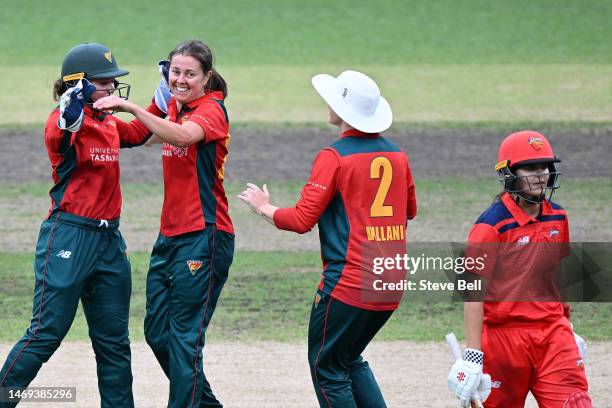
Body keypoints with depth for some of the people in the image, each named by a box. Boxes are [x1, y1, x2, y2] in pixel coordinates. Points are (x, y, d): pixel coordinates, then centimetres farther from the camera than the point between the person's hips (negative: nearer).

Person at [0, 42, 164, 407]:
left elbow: (138, 134, 31)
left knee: (114, 340, 11)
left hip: (109, 240, 8)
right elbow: (59, 136, -37)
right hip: (69, 236, -8)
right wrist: (72, 114, -58)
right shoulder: (65, 120, -13)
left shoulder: (110, 124, 11)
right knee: (46, 333, -8)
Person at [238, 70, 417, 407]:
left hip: (348, 283, -7)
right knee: (350, 360, 23)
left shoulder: (334, 157, -12)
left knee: (327, 370, 4)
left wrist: (263, 207, 5)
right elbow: (409, 210, 22)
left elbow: (302, 220, -13)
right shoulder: (396, 154, 8)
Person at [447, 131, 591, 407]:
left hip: (552, 332, 5)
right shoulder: (492, 225, -12)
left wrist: (567, 327, 25)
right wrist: (472, 354, -19)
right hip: (504, 332, -5)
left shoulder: (558, 218, 8)